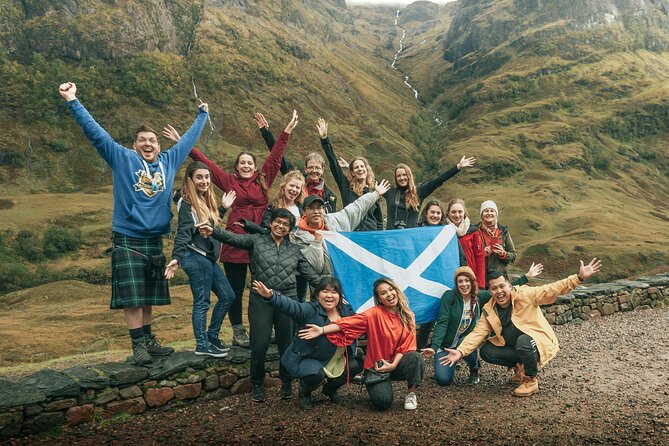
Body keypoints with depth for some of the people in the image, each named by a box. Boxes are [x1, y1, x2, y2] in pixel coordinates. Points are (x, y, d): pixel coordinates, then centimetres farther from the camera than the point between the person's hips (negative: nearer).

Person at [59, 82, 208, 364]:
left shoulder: (169, 161, 10)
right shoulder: (122, 159, 0)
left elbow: (189, 139, 23)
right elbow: (94, 131, -3)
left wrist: (202, 115, 33)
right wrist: (72, 101, -8)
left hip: (155, 241, 4)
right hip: (127, 241, -4)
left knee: (149, 296, 12)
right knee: (132, 296, -4)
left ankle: (149, 340, 22)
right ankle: (138, 345, 5)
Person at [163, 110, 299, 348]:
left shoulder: (264, 180, 10)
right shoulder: (229, 181, 7)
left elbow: (275, 156, 11)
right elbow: (205, 162, 8)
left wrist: (287, 131, 11)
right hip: (235, 243, -1)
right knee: (235, 289, 7)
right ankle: (238, 332, 19)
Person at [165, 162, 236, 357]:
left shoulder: (206, 201, 14)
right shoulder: (187, 204, -12)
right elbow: (183, 233, -20)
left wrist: (224, 207, 22)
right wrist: (176, 257, -30)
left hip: (209, 258, 9)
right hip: (196, 258, -9)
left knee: (227, 296, 13)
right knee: (202, 301, -1)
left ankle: (211, 336, 25)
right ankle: (202, 345, 11)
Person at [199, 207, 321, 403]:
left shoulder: (295, 250, 14)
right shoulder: (256, 241, 5)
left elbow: (310, 274, 15)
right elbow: (234, 238, -11)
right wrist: (213, 231, -29)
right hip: (261, 300, -2)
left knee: (287, 344, 8)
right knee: (259, 344, -4)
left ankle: (286, 383, 29)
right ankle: (257, 385, 19)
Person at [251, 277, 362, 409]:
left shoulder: (347, 311, -5)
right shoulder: (310, 310, -22)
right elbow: (291, 306, -41)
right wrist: (271, 296, -58)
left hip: (334, 360, 6)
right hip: (305, 359, -6)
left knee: (355, 365, -10)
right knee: (316, 373, -34)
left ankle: (330, 388, 21)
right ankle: (304, 393, 5)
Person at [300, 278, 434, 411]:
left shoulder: (408, 316, 0)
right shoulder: (374, 314, -11)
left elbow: (407, 345, -2)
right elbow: (347, 323, -22)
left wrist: (393, 365, -17)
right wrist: (322, 330, -34)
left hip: (397, 365, 3)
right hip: (376, 367, -3)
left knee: (416, 357, -29)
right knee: (383, 402, -26)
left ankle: (411, 393, -3)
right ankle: (378, 386, 11)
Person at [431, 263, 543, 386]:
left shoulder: (479, 297, -5)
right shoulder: (449, 296, -17)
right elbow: (442, 323, -21)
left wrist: (527, 276, -7)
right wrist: (434, 347, -31)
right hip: (446, 344, -2)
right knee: (443, 380, -18)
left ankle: (474, 369, -1)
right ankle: (451, 366, 18)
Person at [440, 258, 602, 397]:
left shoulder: (525, 295, -17)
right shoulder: (488, 310, -4)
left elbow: (552, 290, -25)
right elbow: (477, 333, -7)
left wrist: (579, 278, -37)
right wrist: (460, 351, -21)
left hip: (537, 343, -5)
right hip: (513, 347, 5)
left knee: (523, 340, -37)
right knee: (486, 352, -12)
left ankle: (531, 381, -11)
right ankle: (521, 366, 10)